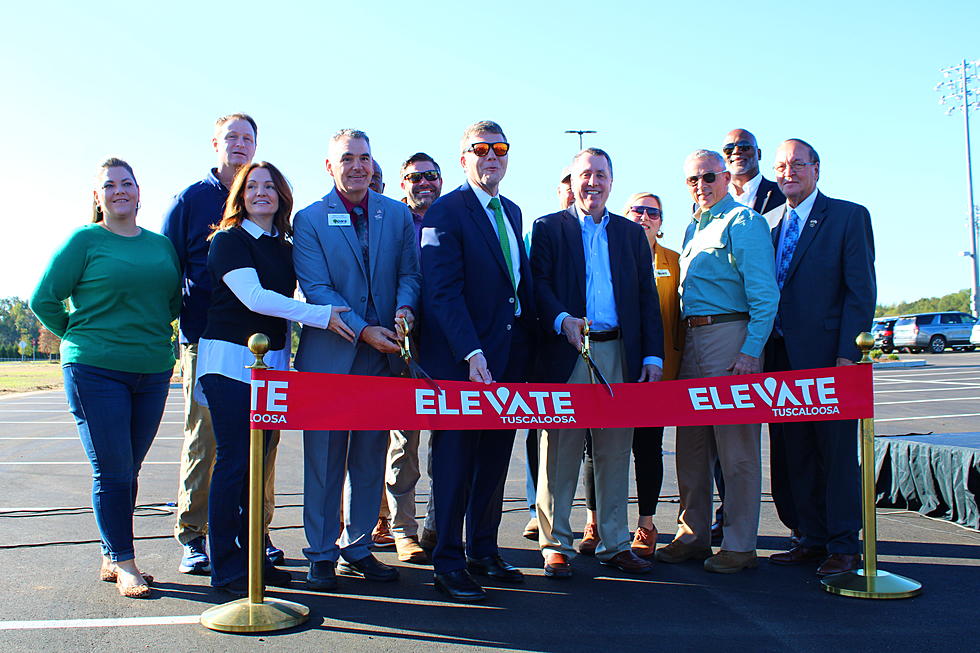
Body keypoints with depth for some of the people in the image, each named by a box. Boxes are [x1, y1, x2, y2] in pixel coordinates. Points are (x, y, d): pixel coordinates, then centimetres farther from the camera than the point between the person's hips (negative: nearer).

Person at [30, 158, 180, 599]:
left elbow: (174, 299, 23)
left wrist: (150, 332, 12)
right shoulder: (84, 241, -2)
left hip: (153, 372, 5)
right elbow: (44, 299, -1)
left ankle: (111, 559, 22)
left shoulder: (161, 245, 12)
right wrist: (81, 338, 2)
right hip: (95, 372, -4)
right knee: (111, 472, -3)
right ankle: (124, 562, 7)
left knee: (128, 471, 10)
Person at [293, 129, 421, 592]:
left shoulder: (398, 215, 10)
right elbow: (317, 288, -8)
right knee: (324, 458, 4)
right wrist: (363, 331, -17)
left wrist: (405, 308, -15)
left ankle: (358, 548, 23)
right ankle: (321, 554, 16)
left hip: (382, 354, 3)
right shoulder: (310, 219, 0)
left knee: (370, 456, 10)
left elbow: (410, 272, 7)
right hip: (328, 355, -3)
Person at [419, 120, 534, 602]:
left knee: (494, 458, 14)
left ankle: (483, 550, 27)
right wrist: (471, 354, -24)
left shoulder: (512, 212, 16)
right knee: (455, 459, 2)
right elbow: (444, 291, -16)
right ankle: (448, 562, 13)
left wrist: (528, 341, 7)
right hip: (463, 356, -7)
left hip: (510, 352, 7)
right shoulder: (446, 212, -8)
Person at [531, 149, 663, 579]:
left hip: (619, 355, 3)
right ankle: (556, 545, 12)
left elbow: (647, 296, 12)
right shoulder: (548, 228, 8)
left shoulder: (632, 233, 17)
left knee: (615, 453, 8)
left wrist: (653, 355, 3)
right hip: (566, 353, -3)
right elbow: (539, 284, -3)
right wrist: (562, 320, -22)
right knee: (560, 451, 2)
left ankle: (614, 543, 19)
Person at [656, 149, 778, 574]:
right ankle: (693, 534, 21)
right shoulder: (693, 228, 20)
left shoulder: (744, 222, -4)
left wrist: (752, 349, -20)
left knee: (736, 446, -3)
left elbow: (764, 293, -12)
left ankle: (740, 545, 5)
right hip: (692, 339, 8)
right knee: (691, 443, 11)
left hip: (730, 335, -8)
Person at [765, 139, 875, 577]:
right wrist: (767, 350, 7)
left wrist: (848, 352, -14)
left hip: (827, 355, -5)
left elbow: (861, 290, -6)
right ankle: (814, 539, 20)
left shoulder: (849, 216, 0)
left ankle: (843, 547, 9)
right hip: (783, 356, 6)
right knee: (798, 454, 10)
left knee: (837, 452, -1)